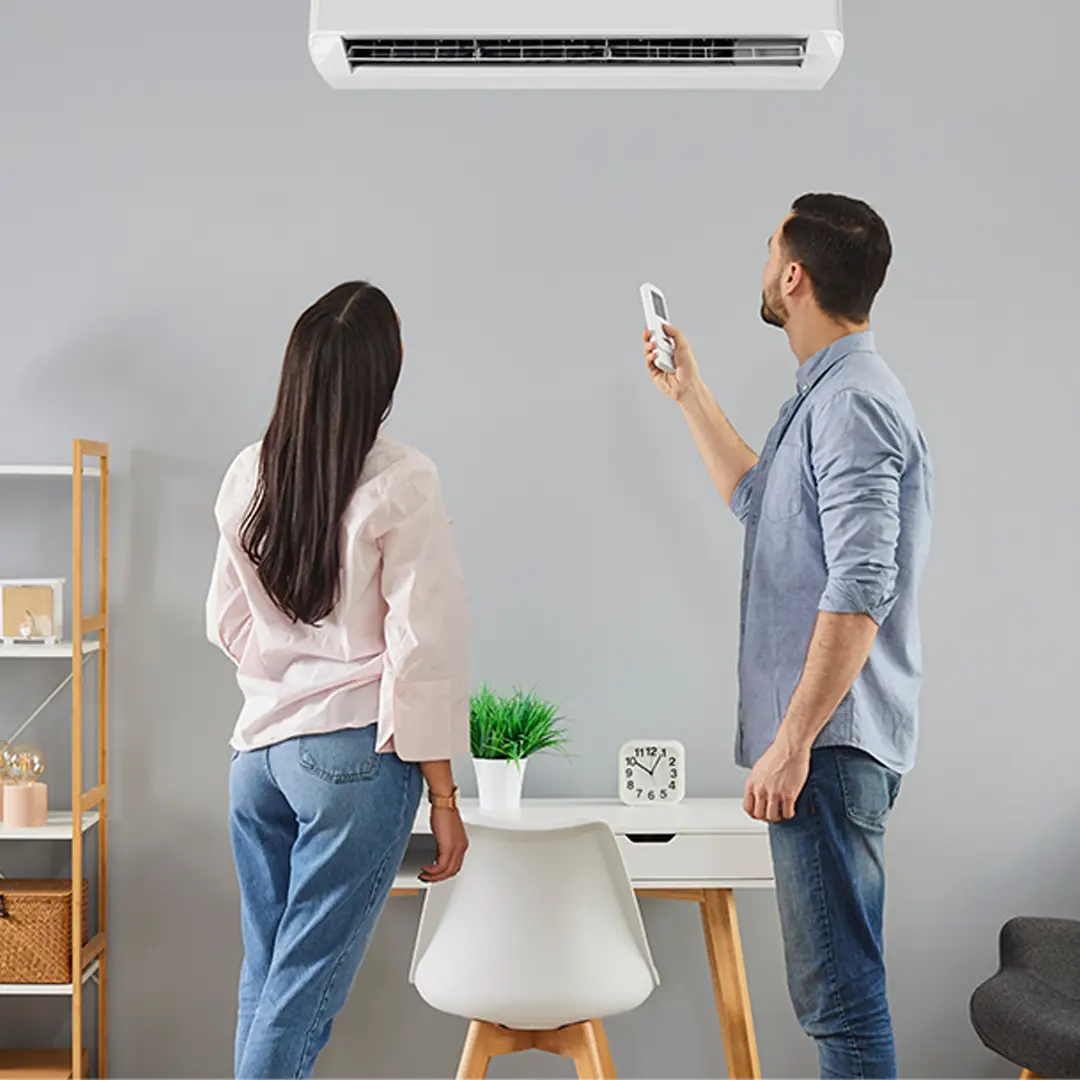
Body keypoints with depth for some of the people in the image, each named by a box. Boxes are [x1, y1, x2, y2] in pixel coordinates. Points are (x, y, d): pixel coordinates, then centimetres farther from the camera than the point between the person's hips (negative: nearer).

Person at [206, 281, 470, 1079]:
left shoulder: (247, 476, 4)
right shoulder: (400, 483, -12)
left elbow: (227, 624, 13)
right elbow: (421, 648, -12)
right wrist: (444, 795, -5)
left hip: (259, 746, 6)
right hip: (355, 752, -5)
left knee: (265, 977, 15)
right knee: (304, 989, 2)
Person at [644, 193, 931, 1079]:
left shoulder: (853, 400, -15)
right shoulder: (828, 395, 18)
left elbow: (860, 590, -23)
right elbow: (758, 500, 34)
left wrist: (792, 740, -22)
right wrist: (689, 394, 35)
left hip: (829, 740, -11)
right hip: (826, 739, 11)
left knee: (840, 990, -5)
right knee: (840, 980, 18)